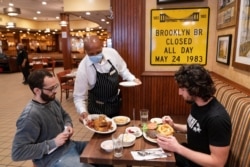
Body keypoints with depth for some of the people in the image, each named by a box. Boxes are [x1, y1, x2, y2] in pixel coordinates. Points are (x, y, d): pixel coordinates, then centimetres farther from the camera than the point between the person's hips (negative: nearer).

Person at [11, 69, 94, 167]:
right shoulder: (29, 116, -25)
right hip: (53, 159, -8)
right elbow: (17, 153, -25)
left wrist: (68, 126, -3)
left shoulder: (52, 101, 0)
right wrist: (53, 143, -24)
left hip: (69, 145, 8)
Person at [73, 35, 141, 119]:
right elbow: (79, 96, -17)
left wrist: (132, 79, -9)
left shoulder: (112, 53, -15)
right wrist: (83, 111, -32)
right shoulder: (83, 68, -22)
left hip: (116, 103, 4)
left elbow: (122, 69, 5)